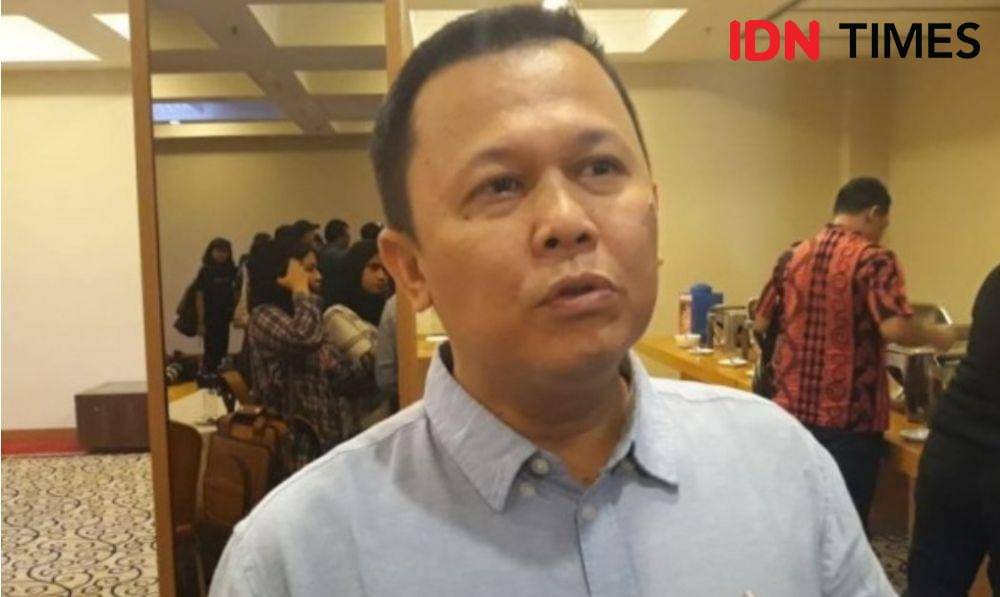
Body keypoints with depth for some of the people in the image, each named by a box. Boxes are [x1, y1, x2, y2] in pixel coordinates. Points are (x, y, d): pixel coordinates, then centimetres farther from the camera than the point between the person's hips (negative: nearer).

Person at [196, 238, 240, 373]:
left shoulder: (231, 271, 2)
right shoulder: (205, 272, -9)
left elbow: (236, 295, 10)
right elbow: (199, 298, -9)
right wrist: (200, 322, -12)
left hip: (224, 318, 4)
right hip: (209, 319, -4)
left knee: (222, 350, 11)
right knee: (211, 352, -1)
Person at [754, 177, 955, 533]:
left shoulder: (792, 256, 6)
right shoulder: (874, 259, -11)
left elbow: (761, 323, 12)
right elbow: (895, 329, -23)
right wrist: (936, 337, -4)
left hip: (792, 409, 6)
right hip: (848, 417, -5)